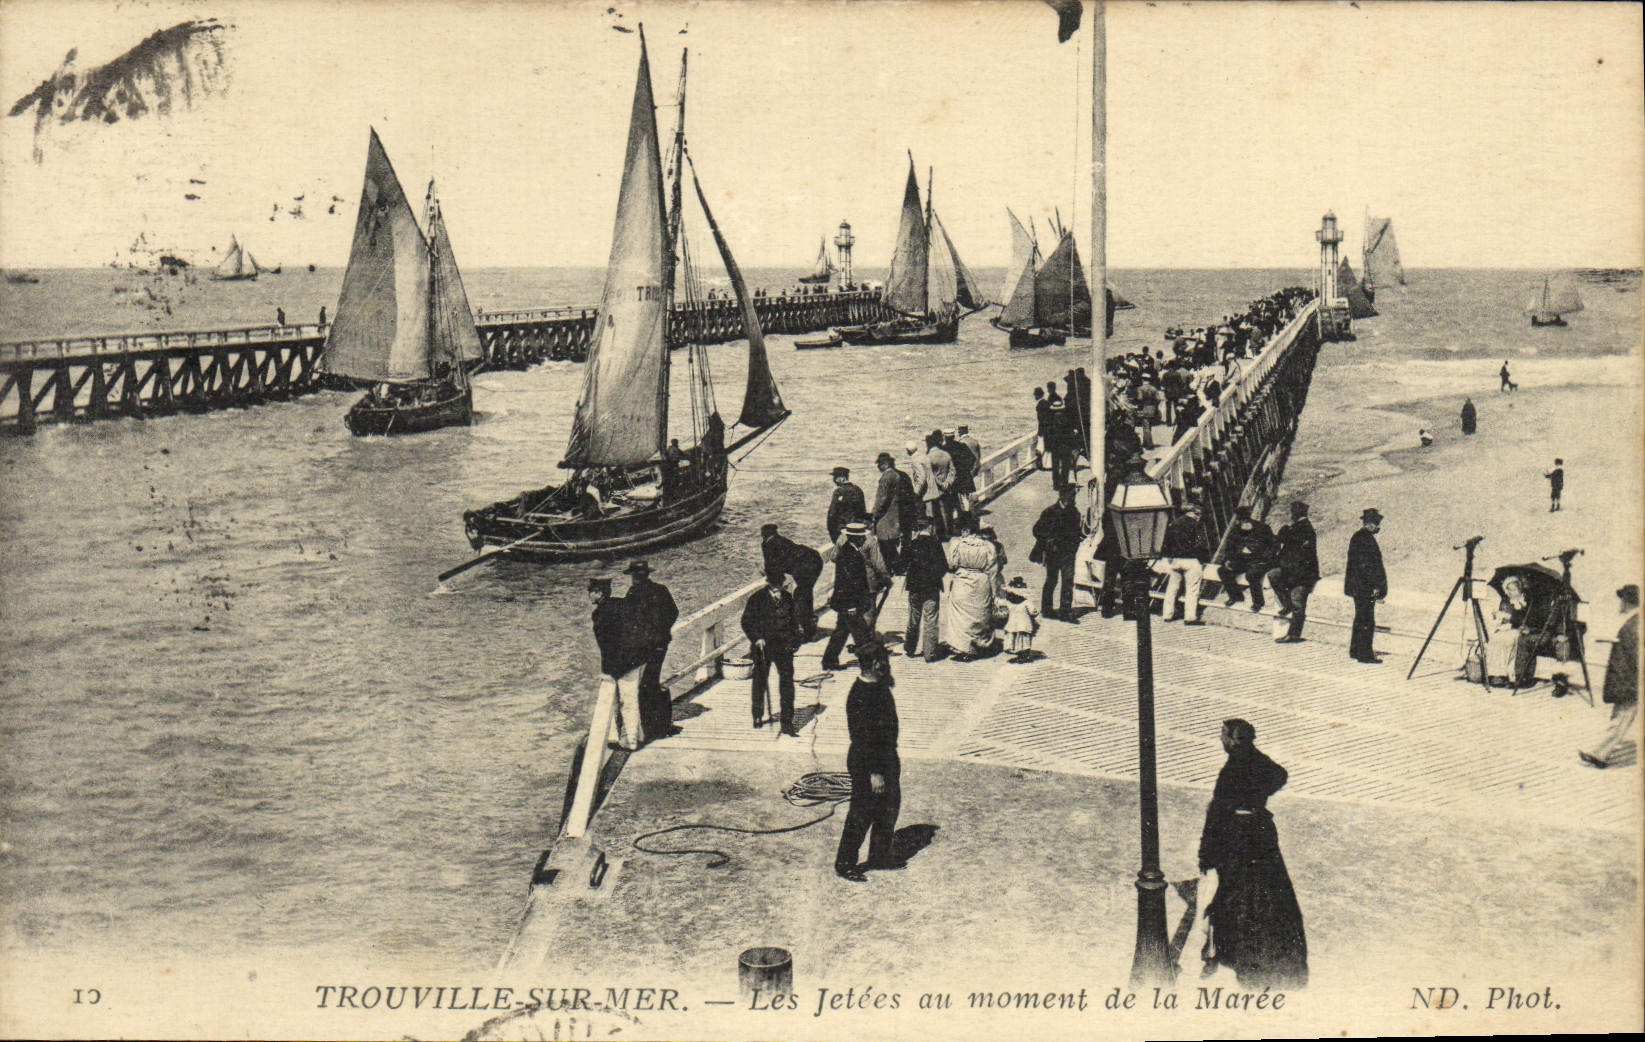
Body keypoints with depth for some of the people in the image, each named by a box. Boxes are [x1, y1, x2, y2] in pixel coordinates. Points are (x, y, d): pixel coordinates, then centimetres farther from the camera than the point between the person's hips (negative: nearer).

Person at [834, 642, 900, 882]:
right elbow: (862, 737, -25)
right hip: (866, 763, -10)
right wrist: (874, 772, -23)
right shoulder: (860, 696, -26)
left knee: (889, 807, 19)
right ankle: (844, 864, 14)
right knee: (861, 814, 1)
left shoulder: (879, 686, 4)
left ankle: (880, 855, 35)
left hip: (886, 757, 10)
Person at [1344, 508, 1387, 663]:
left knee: (1360, 619, 17)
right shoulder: (1365, 538, -17)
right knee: (1366, 620, -7)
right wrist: (1375, 586, -20)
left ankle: (1355, 651, 25)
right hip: (1366, 586, -11)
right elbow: (1365, 566, -21)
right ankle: (1365, 654, -6)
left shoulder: (1358, 536, 14)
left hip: (1358, 586, 11)